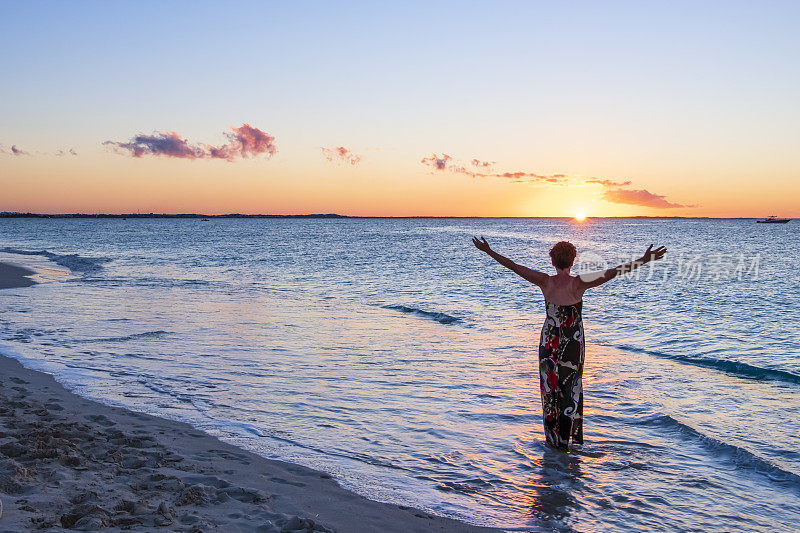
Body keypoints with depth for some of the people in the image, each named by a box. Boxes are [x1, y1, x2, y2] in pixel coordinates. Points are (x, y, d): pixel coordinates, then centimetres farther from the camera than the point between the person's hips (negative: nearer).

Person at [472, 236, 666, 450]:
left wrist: (488, 251, 0)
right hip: (573, 343, -1)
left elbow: (513, 266, -7)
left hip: (549, 341, 1)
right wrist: (644, 260, -20)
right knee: (571, 387, 12)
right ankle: (567, 437, 17)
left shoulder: (545, 281, -10)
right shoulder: (578, 283, -15)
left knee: (550, 386, 12)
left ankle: (553, 437, 18)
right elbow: (612, 272, -20)